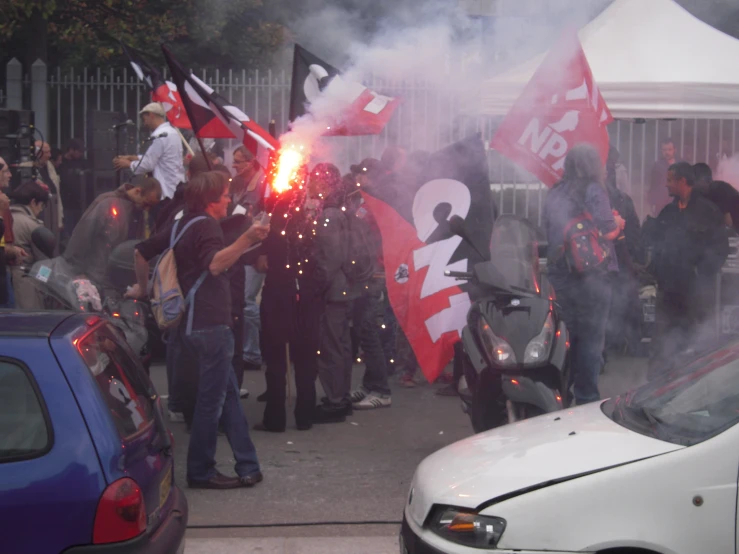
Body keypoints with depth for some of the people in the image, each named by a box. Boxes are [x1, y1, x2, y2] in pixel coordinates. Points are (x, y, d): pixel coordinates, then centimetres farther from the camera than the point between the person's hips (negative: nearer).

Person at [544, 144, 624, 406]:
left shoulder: (554, 195, 11)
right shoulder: (593, 191, -9)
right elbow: (606, 232, -14)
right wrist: (617, 224, 8)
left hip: (558, 273, 7)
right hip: (589, 273, -7)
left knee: (566, 335, 15)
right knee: (591, 337, -1)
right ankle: (586, 399, 0)